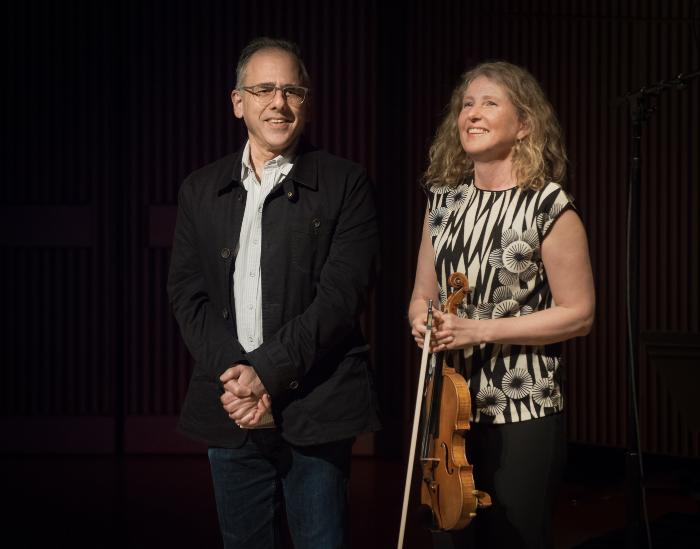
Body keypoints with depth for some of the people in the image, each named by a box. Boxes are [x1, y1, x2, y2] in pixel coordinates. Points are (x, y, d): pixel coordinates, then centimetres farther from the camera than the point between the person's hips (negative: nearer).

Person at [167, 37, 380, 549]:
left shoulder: (345, 184, -1)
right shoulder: (201, 190, 10)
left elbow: (342, 293, -10)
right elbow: (187, 294, 3)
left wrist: (267, 370, -16)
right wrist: (233, 375, -11)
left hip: (315, 410, -3)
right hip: (231, 412, 3)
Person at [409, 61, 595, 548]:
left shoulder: (549, 207, -11)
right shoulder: (443, 198, 5)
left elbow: (578, 314, -11)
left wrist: (480, 330, -17)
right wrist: (423, 321, -11)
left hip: (522, 415, -5)